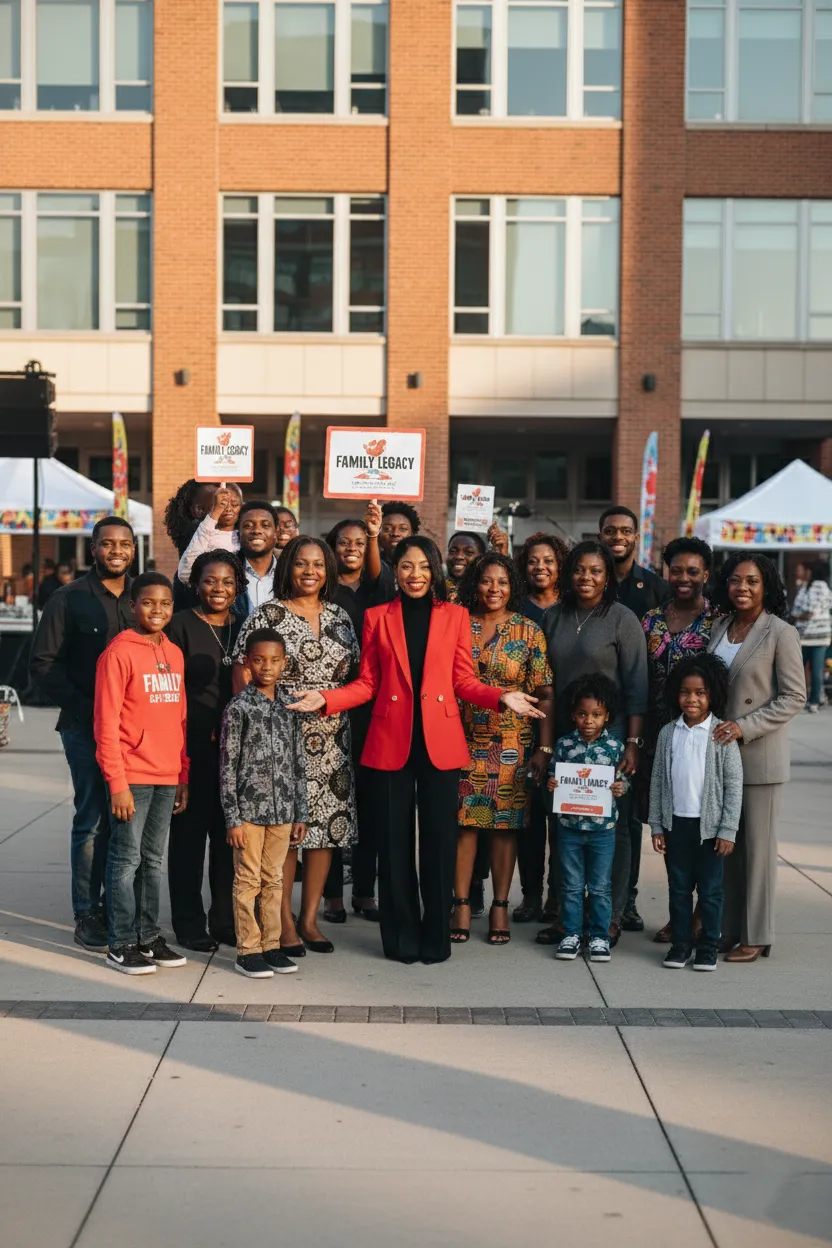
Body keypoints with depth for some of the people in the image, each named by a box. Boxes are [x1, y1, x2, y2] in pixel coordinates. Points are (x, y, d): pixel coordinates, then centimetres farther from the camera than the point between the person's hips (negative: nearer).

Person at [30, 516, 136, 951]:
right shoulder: (69, 599, 0)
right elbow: (42, 665, -3)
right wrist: (82, 706, -11)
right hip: (86, 728, -4)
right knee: (92, 821, -3)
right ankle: (87, 916, 6)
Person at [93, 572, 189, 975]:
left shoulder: (174, 654, 12)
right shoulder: (118, 654, -8)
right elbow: (106, 724, -11)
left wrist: (184, 776, 13)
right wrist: (117, 784, -15)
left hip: (167, 777, 6)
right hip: (132, 776, -6)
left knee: (153, 859, 12)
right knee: (127, 859, -2)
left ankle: (149, 936, 20)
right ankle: (122, 945, 4)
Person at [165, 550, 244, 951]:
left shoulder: (244, 627, 11)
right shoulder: (180, 625, -3)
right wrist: (178, 744, -13)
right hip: (194, 747, -4)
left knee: (229, 833, 9)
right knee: (190, 832, 2)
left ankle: (225, 919, 19)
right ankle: (189, 924, 10)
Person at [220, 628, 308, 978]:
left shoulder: (289, 709, 8)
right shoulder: (238, 708, -5)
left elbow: (298, 764, 12)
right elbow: (227, 766, -7)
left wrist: (300, 814, 9)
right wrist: (233, 818, -10)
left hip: (282, 812, 4)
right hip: (249, 809, -4)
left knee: (273, 880, 11)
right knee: (248, 881, 2)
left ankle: (271, 946, 18)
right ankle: (248, 951, 8)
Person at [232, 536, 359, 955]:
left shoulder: (339, 617, 12)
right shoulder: (265, 616, -2)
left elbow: (357, 674, 17)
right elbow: (243, 675, -5)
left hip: (332, 742, 5)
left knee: (326, 825, 6)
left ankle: (309, 918, 16)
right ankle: (284, 922, 6)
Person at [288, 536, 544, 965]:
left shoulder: (455, 616, 8)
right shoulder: (377, 617, 9)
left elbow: (464, 681, 7)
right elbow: (367, 684, 8)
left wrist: (502, 697, -10)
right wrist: (325, 699, -7)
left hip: (439, 743, 0)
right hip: (390, 743, 0)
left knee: (439, 841, 1)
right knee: (394, 842, 3)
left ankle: (436, 937, 12)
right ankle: (401, 937, 13)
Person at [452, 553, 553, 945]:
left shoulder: (528, 632, 2)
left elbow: (545, 695, 1)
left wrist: (544, 748, -5)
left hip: (511, 745, -1)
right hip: (463, 740, 1)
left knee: (505, 823, 3)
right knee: (463, 820, 1)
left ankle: (500, 906, 12)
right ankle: (461, 904, 9)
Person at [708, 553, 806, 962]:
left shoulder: (781, 633, -8)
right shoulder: (719, 627, 9)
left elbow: (794, 697, -10)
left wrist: (744, 727, -17)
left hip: (759, 755, -5)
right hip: (718, 751, 5)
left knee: (757, 845, 1)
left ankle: (756, 935, 10)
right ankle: (727, 928, 18)